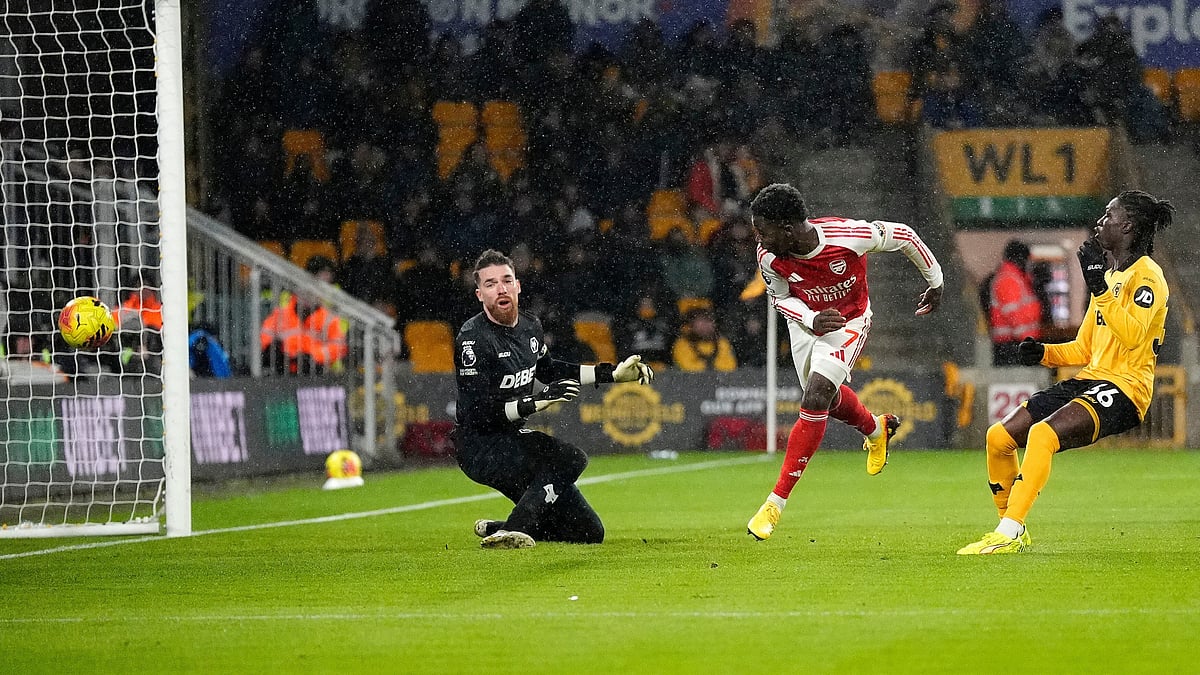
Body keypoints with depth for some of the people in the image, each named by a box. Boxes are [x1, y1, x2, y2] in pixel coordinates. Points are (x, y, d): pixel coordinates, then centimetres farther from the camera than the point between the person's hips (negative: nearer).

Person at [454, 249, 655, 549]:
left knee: (589, 533, 8)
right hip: (479, 448, -8)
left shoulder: (530, 327, 6)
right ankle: (510, 532, -29)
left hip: (513, 439, 8)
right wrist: (535, 402, -32)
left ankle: (494, 529, 18)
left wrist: (613, 374, 22)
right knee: (571, 458, -31)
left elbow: (548, 369, 27)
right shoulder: (473, 339, -19)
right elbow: (477, 414, -24)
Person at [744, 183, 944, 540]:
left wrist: (935, 280, -2)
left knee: (814, 402, -17)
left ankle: (776, 503, -13)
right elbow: (780, 296, -7)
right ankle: (876, 429, 57)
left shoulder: (849, 235, -36)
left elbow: (902, 235, -18)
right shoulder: (769, 255, -26)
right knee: (827, 398, 21)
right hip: (805, 320, 5)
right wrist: (811, 320, -29)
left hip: (849, 320, -4)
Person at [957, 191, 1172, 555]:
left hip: (1125, 387, -9)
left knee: (1042, 433, -32)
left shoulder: (1147, 275, -7)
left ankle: (1009, 534, -31)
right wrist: (1044, 353, 6)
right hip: (1089, 381, 9)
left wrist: (1099, 288, -26)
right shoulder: (1109, 276, 21)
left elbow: (1132, 335, -23)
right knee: (998, 437, -1)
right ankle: (1014, 533, 9)